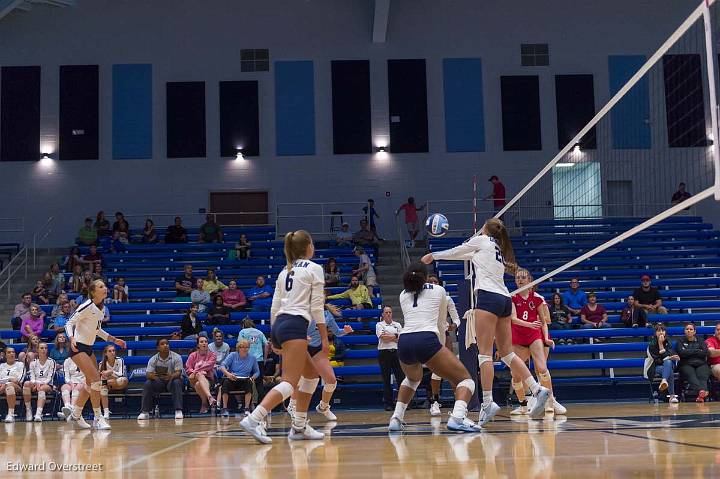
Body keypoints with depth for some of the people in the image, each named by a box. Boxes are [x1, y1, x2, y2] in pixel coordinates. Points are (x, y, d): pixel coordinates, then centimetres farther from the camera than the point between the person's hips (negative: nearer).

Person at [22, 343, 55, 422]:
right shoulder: (33, 362, 13)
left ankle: (38, 413, -58)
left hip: (47, 385, -2)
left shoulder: (51, 362, 6)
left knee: (41, 389, -38)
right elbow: (32, 377, 4)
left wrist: (41, 383, -19)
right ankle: (28, 410, -27)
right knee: (26, 383, -32)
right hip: (35, 384, 2)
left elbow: (50, 377, -2)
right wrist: (36, 383, -18)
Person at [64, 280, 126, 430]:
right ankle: (98, 419, -9)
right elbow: (69, 323, -15)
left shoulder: (102, 308, 8)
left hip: (89, 348, 9)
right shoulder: (87, 306, -17)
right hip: (78, 348, -9)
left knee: (90, 383, 12)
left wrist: (114, 340, 15)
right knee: (96, 379, -16)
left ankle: (75, 414, 28)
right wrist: (72, 339, -32)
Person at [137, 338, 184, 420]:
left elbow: (178, 373, -19)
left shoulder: (176, 357, -9)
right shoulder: (153, 359, -3)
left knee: (176, 382, -35)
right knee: (147, 384, -25)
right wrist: (151, 376, -37)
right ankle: (145, 412, -20)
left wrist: (171, 376, -43)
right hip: (159, 382, 2)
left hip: (172, 380, -2)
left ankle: (178, 411, -36)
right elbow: (148, 374, -11)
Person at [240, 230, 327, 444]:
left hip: (279, 324, 8)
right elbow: (316, 307, -5)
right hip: (295, 325, -8)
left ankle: (299, 426, 16)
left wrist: (274, 337, 25)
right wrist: (324, 338, -2)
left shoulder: (284, 272, 21)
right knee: (290, 382, -13)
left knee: (311, 373, 19)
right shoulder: (314, 269, 2)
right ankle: (253, 419, -29)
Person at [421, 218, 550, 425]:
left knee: (485, 353, -10)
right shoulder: (499, 249, 27)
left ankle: (487, 402, -16)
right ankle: (537, 390, -1)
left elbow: (456, 251, 18)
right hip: (504, 299, 8)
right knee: (507, 353, 8)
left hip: (488, 296, -8)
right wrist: (437, 256, 46)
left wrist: (433, 255, 34)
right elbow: (464, 255, 38)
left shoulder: (482, 240, 7)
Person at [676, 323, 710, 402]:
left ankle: (701, 393, -61)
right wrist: (697, 351, 3)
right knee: (691, 376, -36)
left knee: (702, 376, -32)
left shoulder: (700, 341, 22)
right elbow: (681, 353, -1)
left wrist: (689, 352, 2)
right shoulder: (681, 342, 19)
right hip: (686, 365, -2)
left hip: (701, 364, 2)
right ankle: (701, 391, -64)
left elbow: (705, 352, 3)